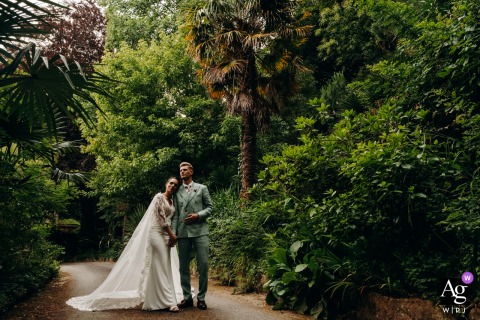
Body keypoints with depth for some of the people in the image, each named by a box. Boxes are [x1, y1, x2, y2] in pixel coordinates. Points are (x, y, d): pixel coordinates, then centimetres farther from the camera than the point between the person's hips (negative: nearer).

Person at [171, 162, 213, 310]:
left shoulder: (202, 188, 12)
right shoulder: (177, 191, 15)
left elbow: (210, 207, 8)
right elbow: (175, 214, 9)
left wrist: (198, 215, -9)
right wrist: (173, 233, 0)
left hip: (200, 231, -2)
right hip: (183, 233, 2)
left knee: (203, 265, -6)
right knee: (184, 267, 5)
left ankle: (201, 298, 5)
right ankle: (187, 297, 15)